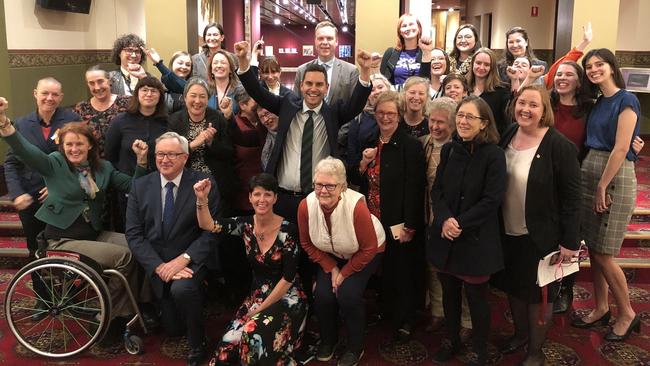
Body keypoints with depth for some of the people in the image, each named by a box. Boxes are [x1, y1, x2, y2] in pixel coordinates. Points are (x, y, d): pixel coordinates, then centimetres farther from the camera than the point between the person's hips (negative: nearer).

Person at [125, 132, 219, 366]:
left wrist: (183, 259, -25)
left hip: (191, 261, -3)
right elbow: (133, 234, -5)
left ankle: (198, 346, -11)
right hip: (156, 263, 4)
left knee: (182, 289, -35)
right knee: (173, 329, 8)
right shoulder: (140, 187, 0)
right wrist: (159, 266, -18)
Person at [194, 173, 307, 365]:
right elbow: (208, 225, -13)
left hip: (286, 297, -4)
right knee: (230, 342, -20)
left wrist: (262, 308, -12)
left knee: (255, 335, -30)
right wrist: (202, 199, -30)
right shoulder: (246, 224, -1)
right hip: (257, 294, 4)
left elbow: (288, 278, -14)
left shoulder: (287, 230, -14)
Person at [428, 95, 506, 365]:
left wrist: (460, 223, -18)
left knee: (476, 297, 7)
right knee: (449, 292, 17)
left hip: (475, 238, -5)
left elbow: (492, 199, -15)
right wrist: (445, 219, -14)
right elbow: (437, 189, 3)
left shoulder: (493, 154, -11)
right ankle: (451, 340, 37)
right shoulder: (448, 149, 5)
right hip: (445, 235, 5)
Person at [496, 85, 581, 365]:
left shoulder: (559, 146, -17)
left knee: (538, 293, 9)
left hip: (541, 236, -5)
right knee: (513, 286, 19)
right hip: (508, 233, 6)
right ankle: (520, 333, 42)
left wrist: (569, 241, -17)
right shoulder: (506, 138, 1)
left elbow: (572, 197, -16)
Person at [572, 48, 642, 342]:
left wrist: (603, 187, -16)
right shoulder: (598, 102, 13)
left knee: (603, 255, -4)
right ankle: (601, 309, 24)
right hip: (589, 173, 8)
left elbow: (621, 148, -17)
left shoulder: (626, 101, -10)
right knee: (592, 250, 11)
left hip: (615, 177, -8)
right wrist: (593, 184, 6)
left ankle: (627, 315, 14)